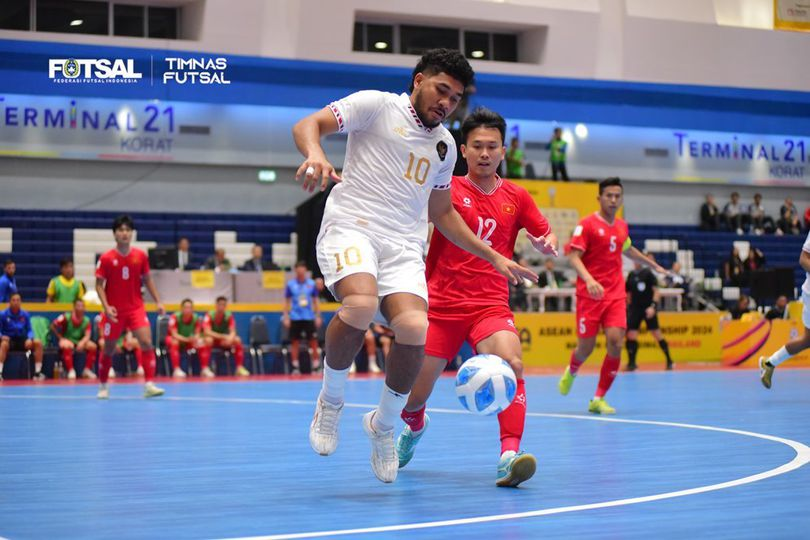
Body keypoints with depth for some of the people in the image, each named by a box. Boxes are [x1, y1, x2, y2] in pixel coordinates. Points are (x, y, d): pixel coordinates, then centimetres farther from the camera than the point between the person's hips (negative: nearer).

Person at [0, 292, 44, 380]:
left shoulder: (25, 314, 3)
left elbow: (29, 330, 6)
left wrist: (29, 339, -15)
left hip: (22, 341, 3)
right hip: (9, 340, -3)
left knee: (38, 343, -22)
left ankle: (37, 372, -19)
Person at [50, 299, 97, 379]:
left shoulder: (86, 320, 1)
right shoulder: (67, 317, -8)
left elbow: (87, 335, -9)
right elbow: (52, 326, -3)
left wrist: (82, 342, -30)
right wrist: (60, 338, -8)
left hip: (80, 342, 3)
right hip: (67, 339, -3)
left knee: (93, 346, -23)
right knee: (66, 345, -39)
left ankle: (87, 370, -12)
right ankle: (71, 371, -32)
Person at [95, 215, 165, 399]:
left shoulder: (141, 256, 0)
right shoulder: (106, 258, -6)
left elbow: (148, 280, 10)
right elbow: (99, 285, -3)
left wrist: (158, 302, 3)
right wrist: (106, 306, -16)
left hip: (136, 308, 1)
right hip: (114, 311, -1)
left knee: (147, 343, -16)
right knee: (108, 349, 8)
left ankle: (149, 385, -15)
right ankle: (103, 387, 27)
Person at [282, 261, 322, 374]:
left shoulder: (311, 284, 3)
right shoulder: (290, 284, 1)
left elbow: (316, 301, 9)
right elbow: (286, 302, 6)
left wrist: (318, 316, 4)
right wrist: (285, 317, 0)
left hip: (309, 317, 1)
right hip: (295, 318, 0)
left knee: (313, 341, -2)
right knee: (295, 342, 2)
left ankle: (316, 366, 3)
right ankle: (295, 367, 8)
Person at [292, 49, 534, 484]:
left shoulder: (444, 144, 22)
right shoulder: (377, 106, 4)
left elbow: (441, 213, 33)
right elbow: (306, 125, -5)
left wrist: (493, 256, 30)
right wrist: (314, 153, -29)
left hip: (404, 246, 5)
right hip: (351, 228, -5)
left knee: (415, 329, -22)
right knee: (361, 305, -35)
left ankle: (383, 423, 5)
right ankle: (331, 400, -7)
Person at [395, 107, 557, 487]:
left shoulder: (516, 198, 7)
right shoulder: (446, 189, 0)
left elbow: (546, 237, 14)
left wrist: (546, 244, -10)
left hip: (491, 305, 1)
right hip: (441, 305, -1)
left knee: (512, 364, -30)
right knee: (413, 396, 2)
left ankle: (509, 457, -35)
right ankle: (414, 427, 40)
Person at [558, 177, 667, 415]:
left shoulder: (622, 226, 12)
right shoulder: (587, 224, -7)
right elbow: (574, 256, -16)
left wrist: (653, 265, 41)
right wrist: (589, 280, -32)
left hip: (616, 294, 4)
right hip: (590, 294, -4)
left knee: (615, 342, -13)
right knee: (586, 346, 0)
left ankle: (598, 399, -3)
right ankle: (571, 371, 38)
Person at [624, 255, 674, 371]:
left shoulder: (648, 273, -5)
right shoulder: (631, 275, 8)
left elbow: (656, 291, -8)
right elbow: (628, 293, 17)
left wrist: (653, 306, -19)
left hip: (648, 309, -4)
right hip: (635, 308, 4)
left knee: (657, 334, -1)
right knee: (631, 335, -4)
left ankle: (669, 361, 10)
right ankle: (631, 363, 4)